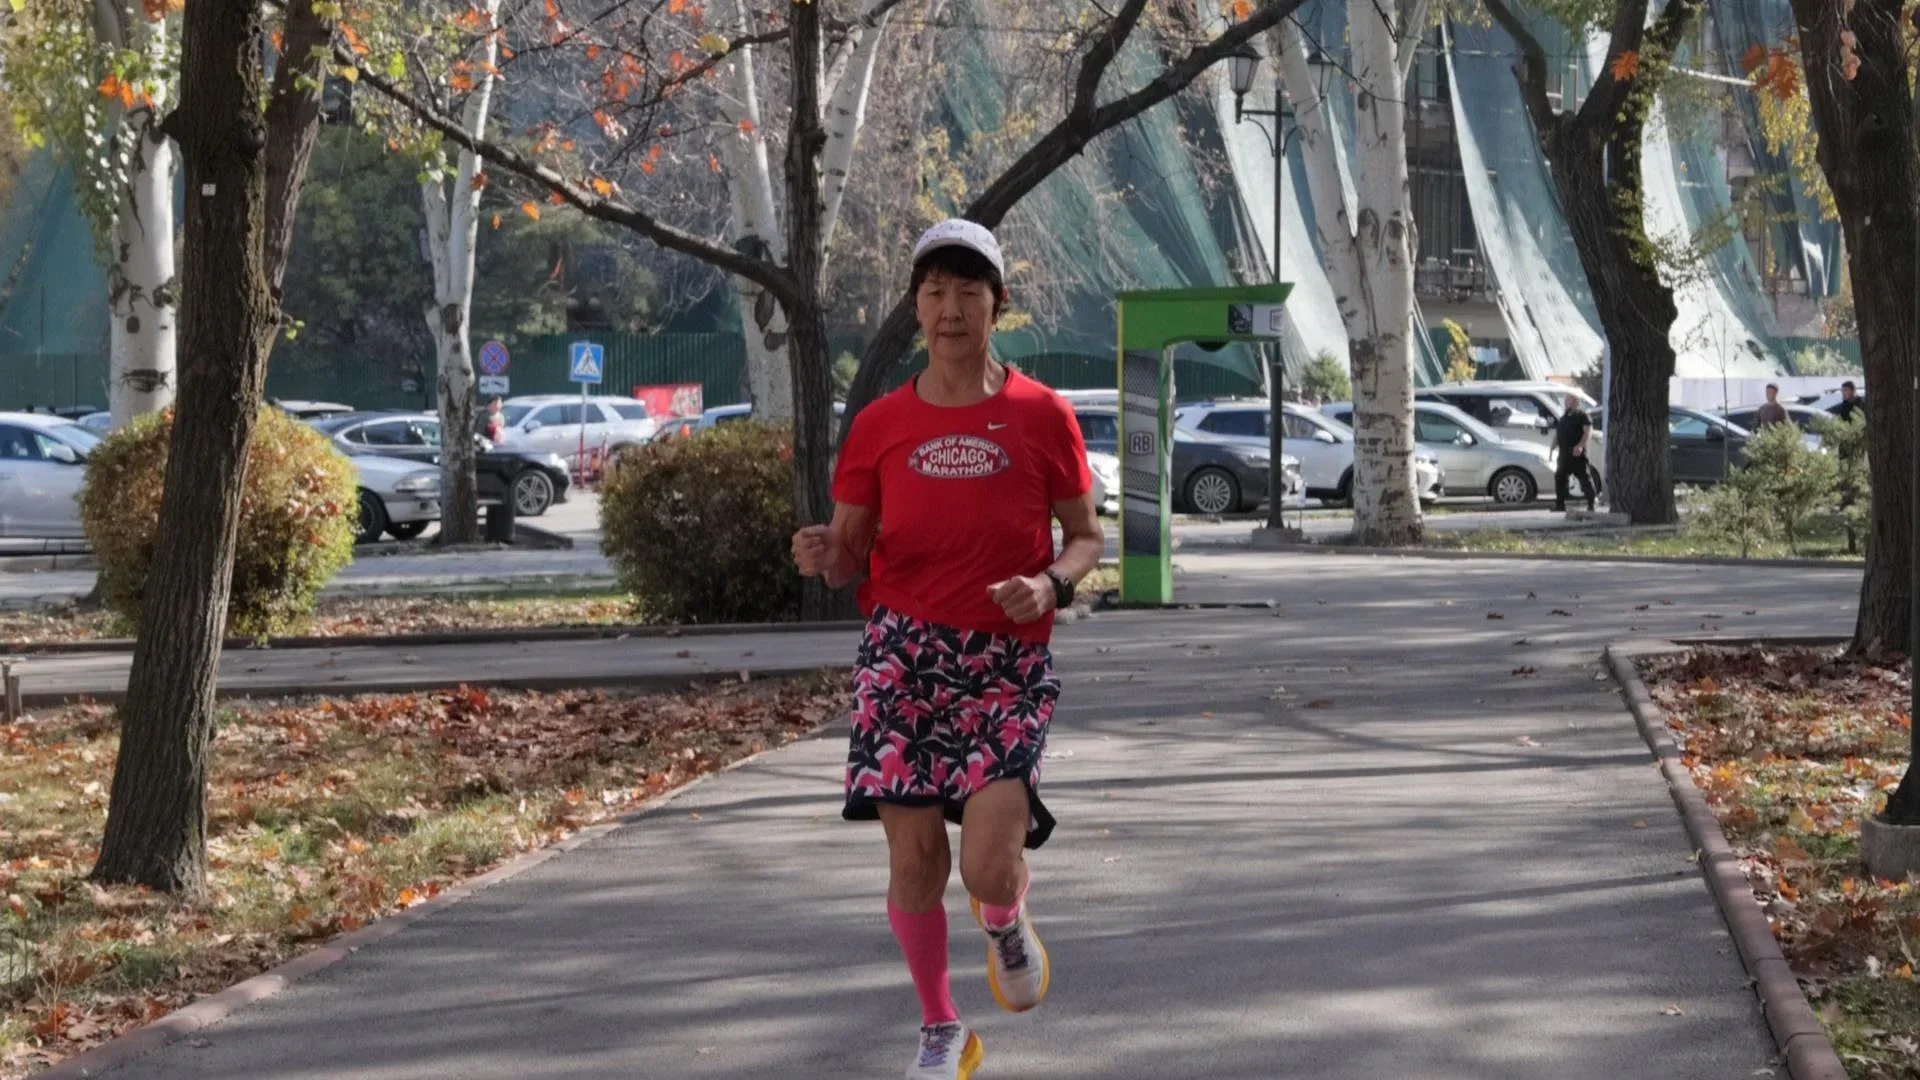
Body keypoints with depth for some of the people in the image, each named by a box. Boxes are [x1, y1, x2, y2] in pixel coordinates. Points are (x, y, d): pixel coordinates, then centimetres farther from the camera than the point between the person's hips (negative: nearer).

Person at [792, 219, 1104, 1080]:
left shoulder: (1042, 417, 3)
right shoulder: (880, 426, 6)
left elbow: (1087, 537, 10)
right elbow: (853, 558, 10)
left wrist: (1052, 584, -11)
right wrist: (823, 556, -14)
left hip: (1008, 662, -1)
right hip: (903, 652, 1)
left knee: (989, 865, -14)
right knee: (914, 855, -3)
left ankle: (1008, 926, 25)